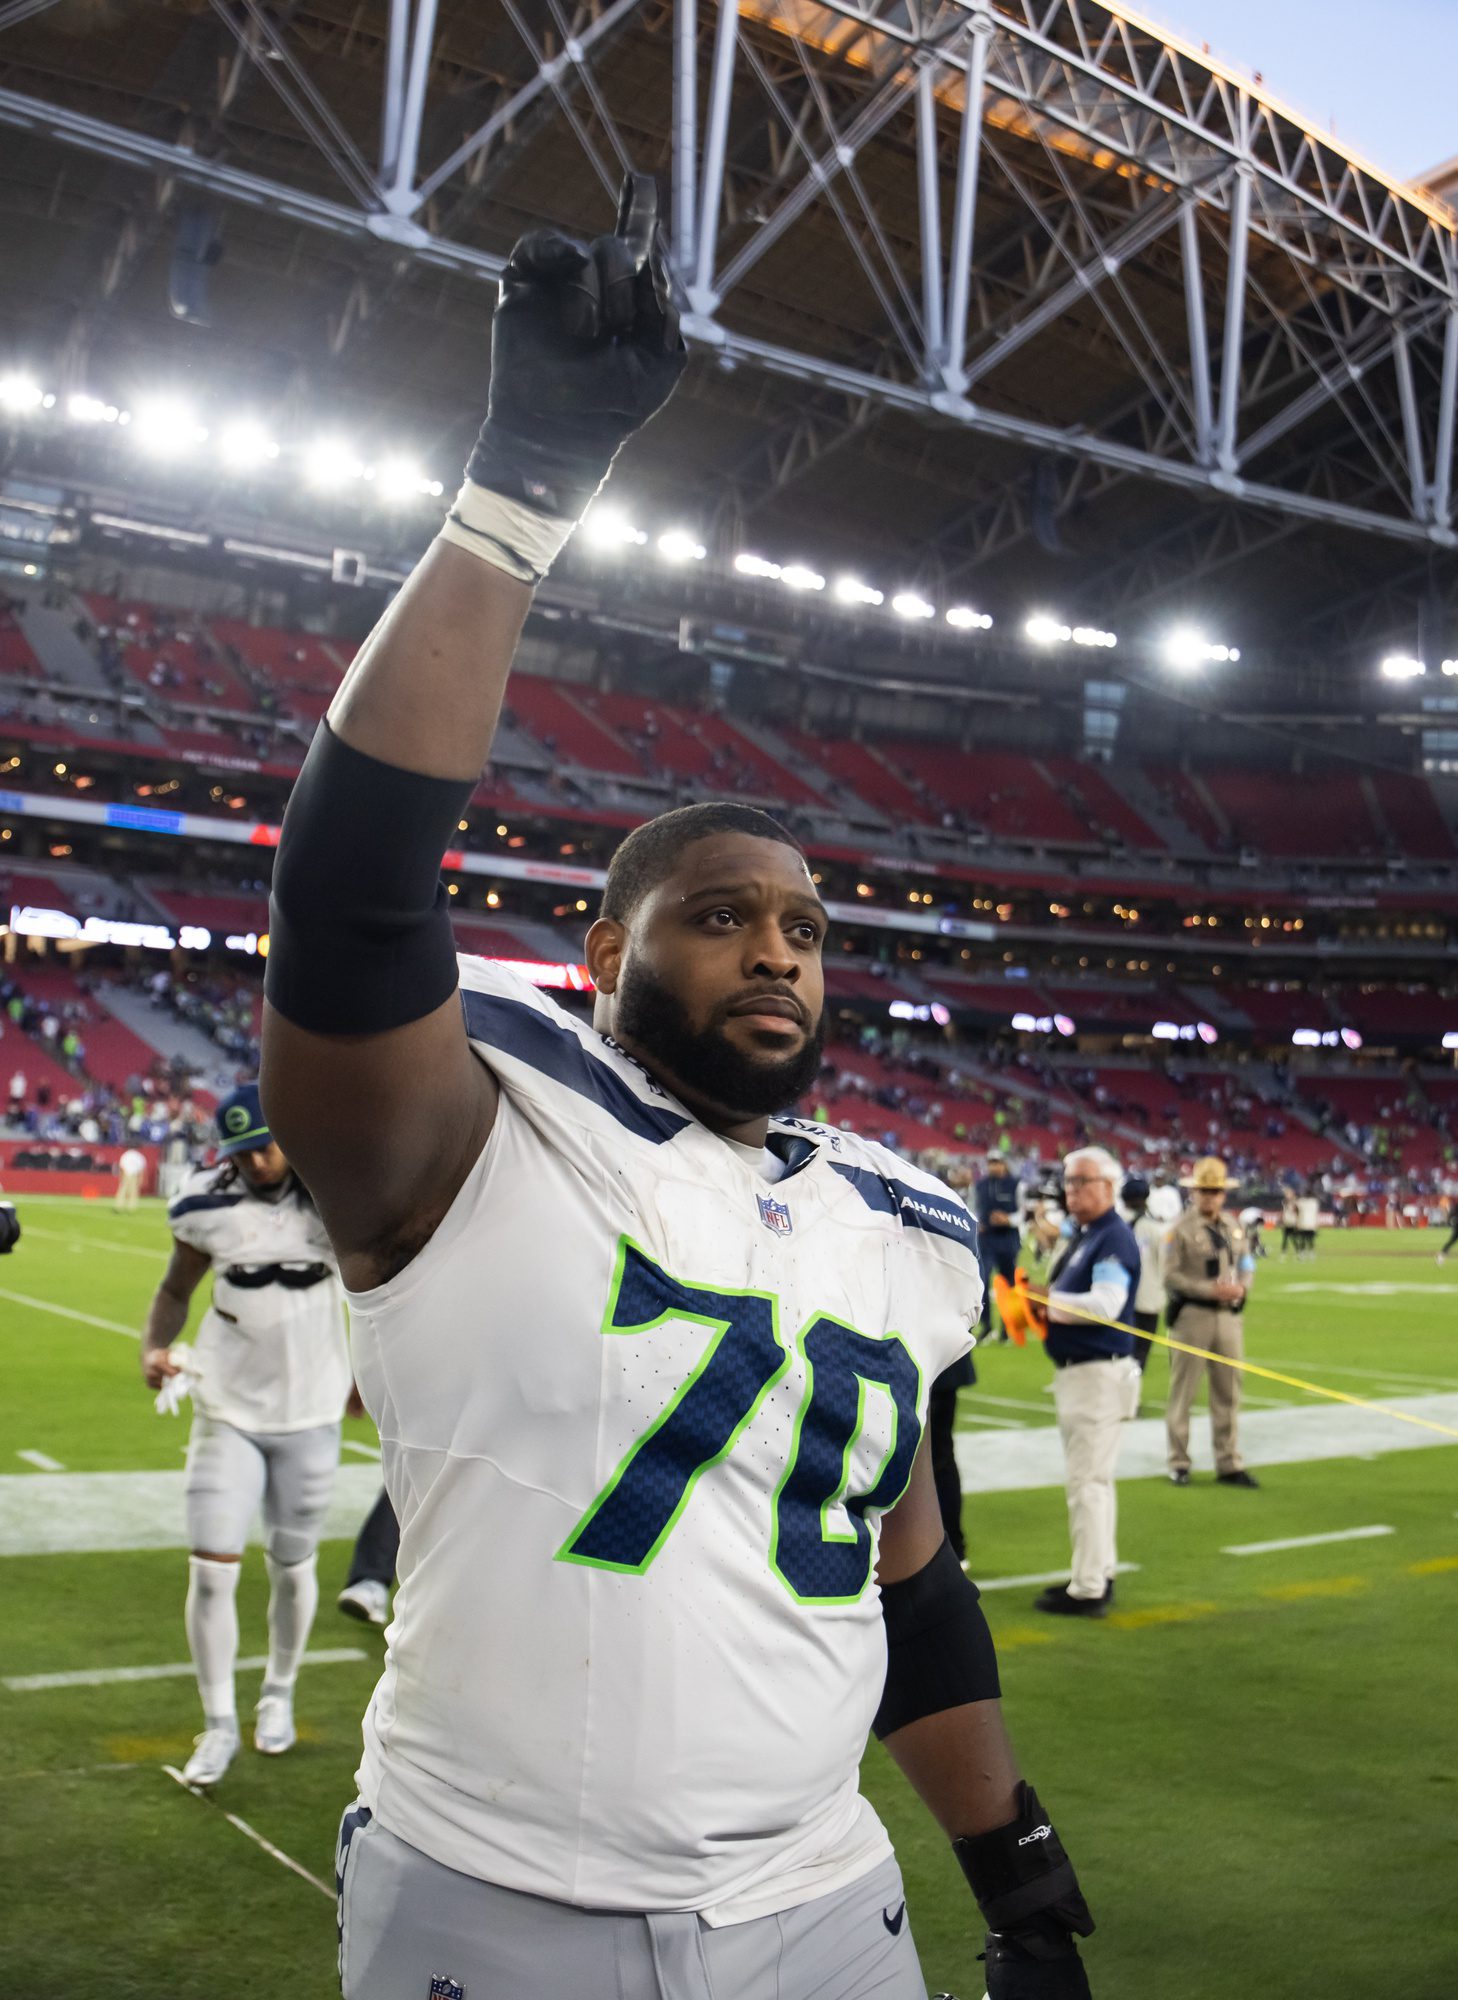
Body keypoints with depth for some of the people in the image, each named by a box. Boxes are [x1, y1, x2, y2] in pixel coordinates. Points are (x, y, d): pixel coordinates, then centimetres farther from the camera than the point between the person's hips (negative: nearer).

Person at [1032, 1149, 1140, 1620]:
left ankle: (1088, 1591, -1)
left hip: (1100, 1373, -11)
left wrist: (1047, 1301, -19)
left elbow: (1105, 1304, -26)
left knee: (1087, 1480, -7)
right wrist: (1040, 1302, 2)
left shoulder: (1114, 1238, -15)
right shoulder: (1079, 1235, 14)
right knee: (1092, 1478, 18)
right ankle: (1099, 1573, 29)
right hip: (1075, 1371, 11)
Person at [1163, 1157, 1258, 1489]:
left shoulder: (1234, 1229, 12)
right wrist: (1211, 1289, -19)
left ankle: (1229, 1464, 17)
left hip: (1228, 1315, 6)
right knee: (1183, 1392, 1)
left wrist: (1241, 1287, -6)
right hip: (1192, 1315, -5)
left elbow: (1245, 1267, 16)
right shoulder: (1181, 1230, -7)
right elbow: (1171, 1275, -12)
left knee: (1228, 1393, 8)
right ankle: (1179, 1464, 10)